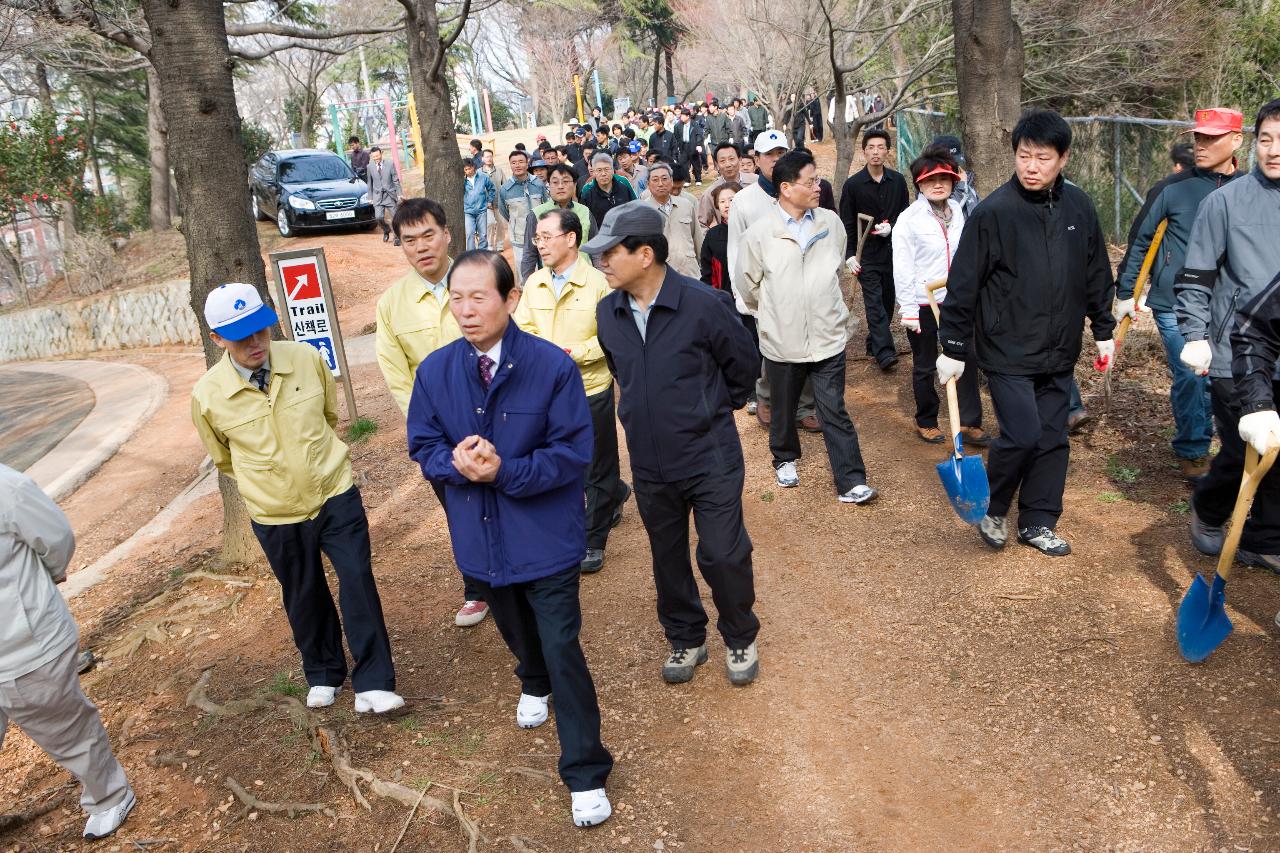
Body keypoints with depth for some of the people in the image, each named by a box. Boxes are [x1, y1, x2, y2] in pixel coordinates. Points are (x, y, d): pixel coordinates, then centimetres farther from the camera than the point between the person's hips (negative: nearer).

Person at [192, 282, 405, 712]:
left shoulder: (307, 359, -11)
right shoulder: (207, 396, -13)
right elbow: (224, 458, 8)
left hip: (336, 497, 0)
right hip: (276, 516, 1)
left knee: (359, 584, -4)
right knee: (304, 597, 16)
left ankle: (373, 683, 9)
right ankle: (324, 675, 39)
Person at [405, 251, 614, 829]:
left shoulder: (552, 366, -19)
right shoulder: (435, 371, -8)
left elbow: (573, 451, -17)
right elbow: (422, 445, 0)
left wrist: (505, 472, -28)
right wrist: (455, 461, -23)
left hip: (545, 536, -4)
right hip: (479, 536, 4)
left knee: (562, 650, -1)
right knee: (516, 631, 27)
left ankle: (585, 774, 15)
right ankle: (533, 683, 61)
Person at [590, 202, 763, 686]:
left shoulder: (703, 304, -17)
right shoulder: (607, 313, -3)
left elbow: (744, 365, -2)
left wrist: (710, 410, 7)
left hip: (710, 459, -4)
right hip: (649, 464, 5)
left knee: (723, 555, 0)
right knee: (668, 558, 16)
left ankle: (740, 639, 28)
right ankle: (685, 639, 38)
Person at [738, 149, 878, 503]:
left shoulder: (831, 222, -1)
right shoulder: (759, 232, -10)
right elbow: (749, 286, 2)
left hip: (828, 336, 1)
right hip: (781, 340, -1)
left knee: (834, 412, 1)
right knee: (784, 408, 17)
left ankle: (850, 483, 6)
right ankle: (784, 459, 41)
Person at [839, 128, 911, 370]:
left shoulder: (897, 181, 5)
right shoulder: (853, 184, -2)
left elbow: (905, 213, 12)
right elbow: (847, 224, 0)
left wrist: (891, 227, -9)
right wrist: (850, 255, -6)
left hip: (893, 251, 3)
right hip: (867, 254, -3)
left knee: (887, 301, 10)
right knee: (874, 302, -10)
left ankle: (874, 343, 25)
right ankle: (884, 352, -14)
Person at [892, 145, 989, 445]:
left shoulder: (956, 210, 4)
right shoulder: (909, 219, -12)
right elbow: (902, 267, -13)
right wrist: (908, 310, -14)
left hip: (954, 299, 5)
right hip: (922, 303, -5)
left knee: (966, 359, 4)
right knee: (925, 367, 10)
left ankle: (969, 424, 15)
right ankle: (925, 422, 27)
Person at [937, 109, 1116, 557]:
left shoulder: (1079, 206, 3)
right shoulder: (993, 211, -13)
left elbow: (1097, 273, 14)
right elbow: (963, 284, -11)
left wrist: (1104, 330, 17)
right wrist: (953, 347, -10)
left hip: (1059, 352, 5)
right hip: (1007, 350, -5)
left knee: (1053, 437, 10)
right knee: (1022, 434, -11)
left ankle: (1038, 522, 25)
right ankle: (991, 509, 14)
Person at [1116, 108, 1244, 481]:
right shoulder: (1175, 188, -3)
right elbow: (1140, 239, 4)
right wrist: (1125, 291, 3)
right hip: (1175, 304, -2)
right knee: (1189, 377, -6)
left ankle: (1195, 442, 27)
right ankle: (1193, 450, 13)